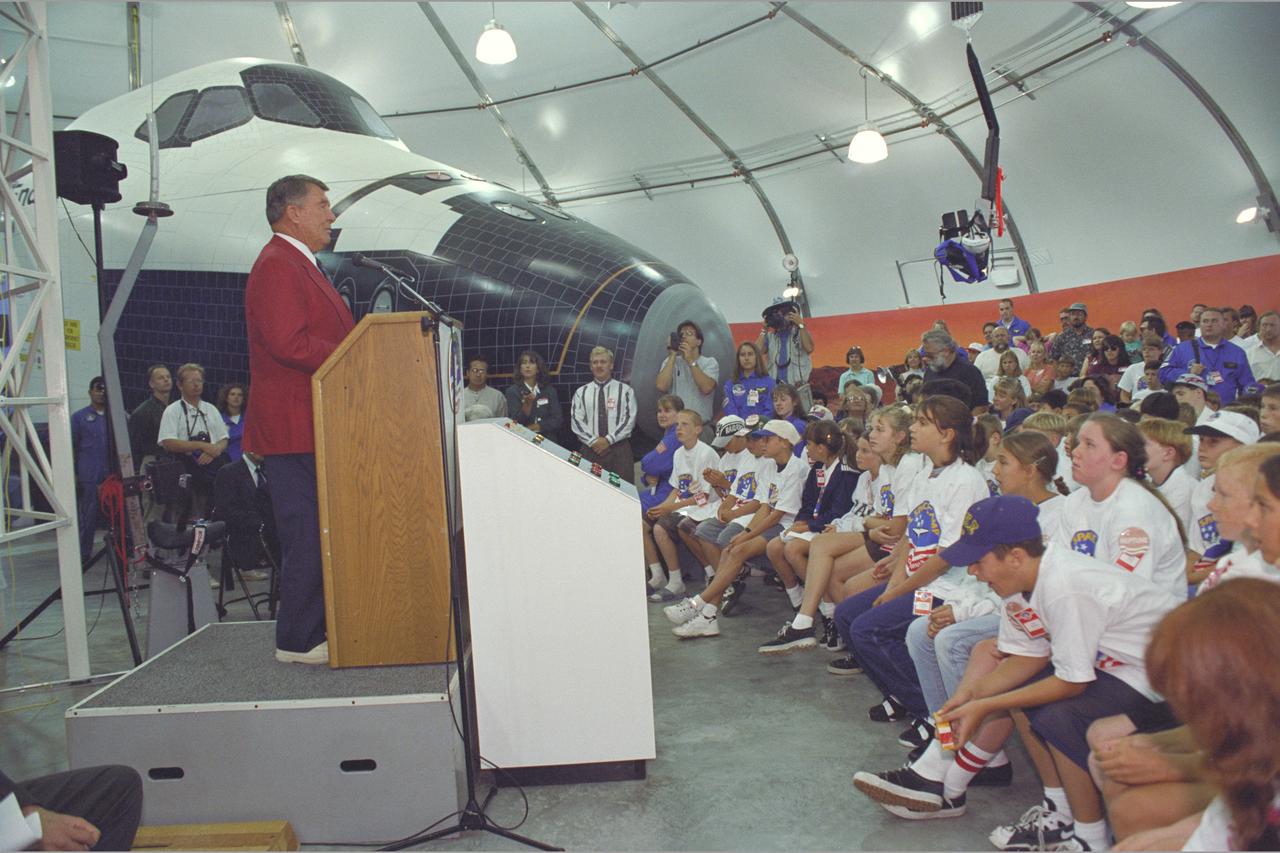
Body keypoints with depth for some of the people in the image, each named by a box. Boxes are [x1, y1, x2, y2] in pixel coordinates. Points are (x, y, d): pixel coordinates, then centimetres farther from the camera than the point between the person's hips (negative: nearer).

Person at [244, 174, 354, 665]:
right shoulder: (276, 265, -12)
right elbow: (288, 342, -24)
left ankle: (313, 631, 23)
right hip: (295, 428, -11)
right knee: (307, 535, -5)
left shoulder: (299, 265, 22)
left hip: (314, 427, 11)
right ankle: (300, 642, 5)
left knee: (319, 533, 14)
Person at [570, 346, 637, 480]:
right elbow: (576, 421, 3)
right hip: (590, 450, 2)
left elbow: (629, 419, -2)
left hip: (619, 450, -1)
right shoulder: (581, 393, 11)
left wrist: (608, 440, -11)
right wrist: (593, 441, -11)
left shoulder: (625, 390, 6)